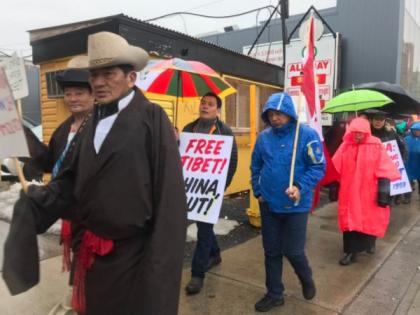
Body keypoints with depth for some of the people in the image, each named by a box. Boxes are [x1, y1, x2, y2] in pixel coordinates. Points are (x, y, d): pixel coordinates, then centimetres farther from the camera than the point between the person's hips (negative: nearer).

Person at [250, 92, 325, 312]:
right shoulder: (263, 137, 1)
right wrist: (258, 191, 5)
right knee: (271, 251, 13)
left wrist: (300, 187, -24)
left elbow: (318, 167, -11)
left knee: (293, 251, 6)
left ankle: (306, 279, 40)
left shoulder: (307, 135, -11)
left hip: (296, 205, -3)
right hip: (268, 204, 4)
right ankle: (274, 294, 32)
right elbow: (255, 167, 12)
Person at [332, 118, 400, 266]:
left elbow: (384, 169, -8)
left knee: (369, 220, 12)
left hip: (368, 192, -1)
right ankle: (351, 252, 18)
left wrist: (383, 188, -13)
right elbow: (336, 167, 3)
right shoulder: (345, 146, 0)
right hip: (349, 191, 2)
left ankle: (368, 243, 38)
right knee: (350, 220, 5)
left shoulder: (376, 146, -7)